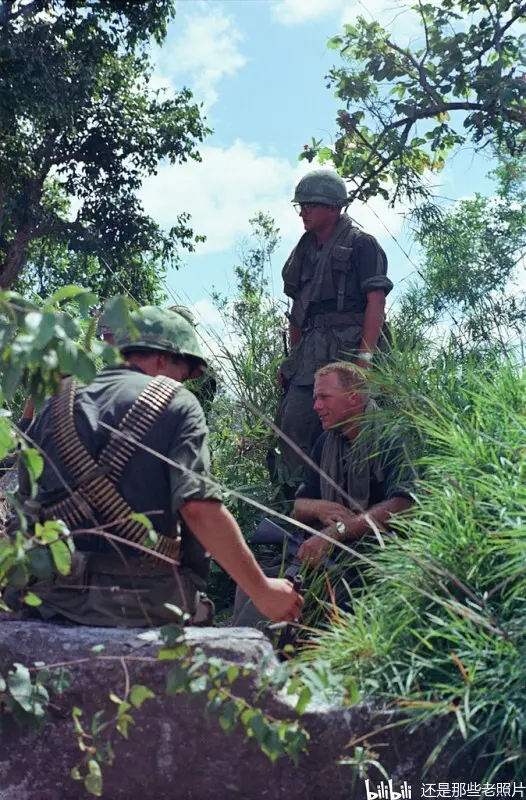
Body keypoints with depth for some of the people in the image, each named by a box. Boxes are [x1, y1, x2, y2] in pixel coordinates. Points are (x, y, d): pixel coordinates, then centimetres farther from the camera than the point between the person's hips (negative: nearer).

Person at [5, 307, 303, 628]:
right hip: (141, 599, -6)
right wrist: (263, 591, -11)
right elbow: (199, 507, -16)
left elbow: (24, 500, 13)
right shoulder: (176, 403, -3)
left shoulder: (57, 400, 11)